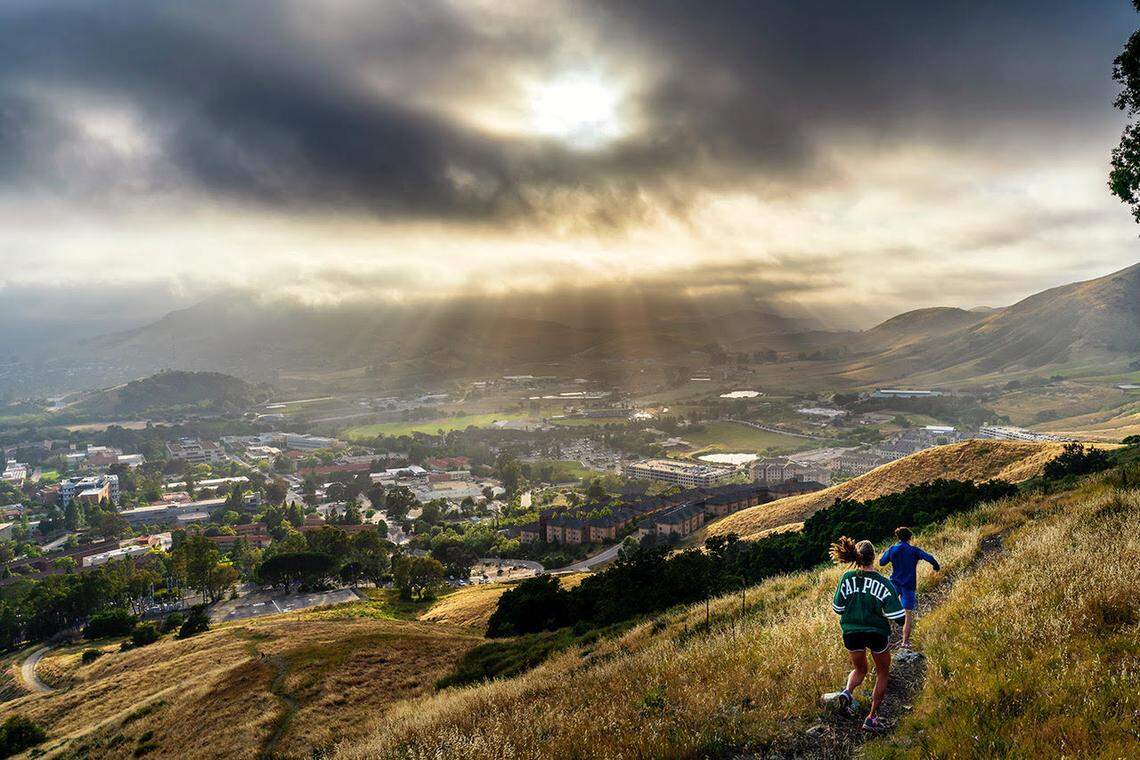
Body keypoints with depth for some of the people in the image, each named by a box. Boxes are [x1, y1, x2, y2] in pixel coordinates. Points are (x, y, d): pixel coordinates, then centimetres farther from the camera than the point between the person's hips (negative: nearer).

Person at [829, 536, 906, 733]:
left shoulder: (847, 578, -11)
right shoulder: (883, 583, -17)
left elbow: (837, 608, -4)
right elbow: (896, 616, -18)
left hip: (851, 632, 2)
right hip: (877, 633, -2)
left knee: (859, 669, 25)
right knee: (882, 673, 21)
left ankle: (847, 691, -5)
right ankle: (872, 717, 18)